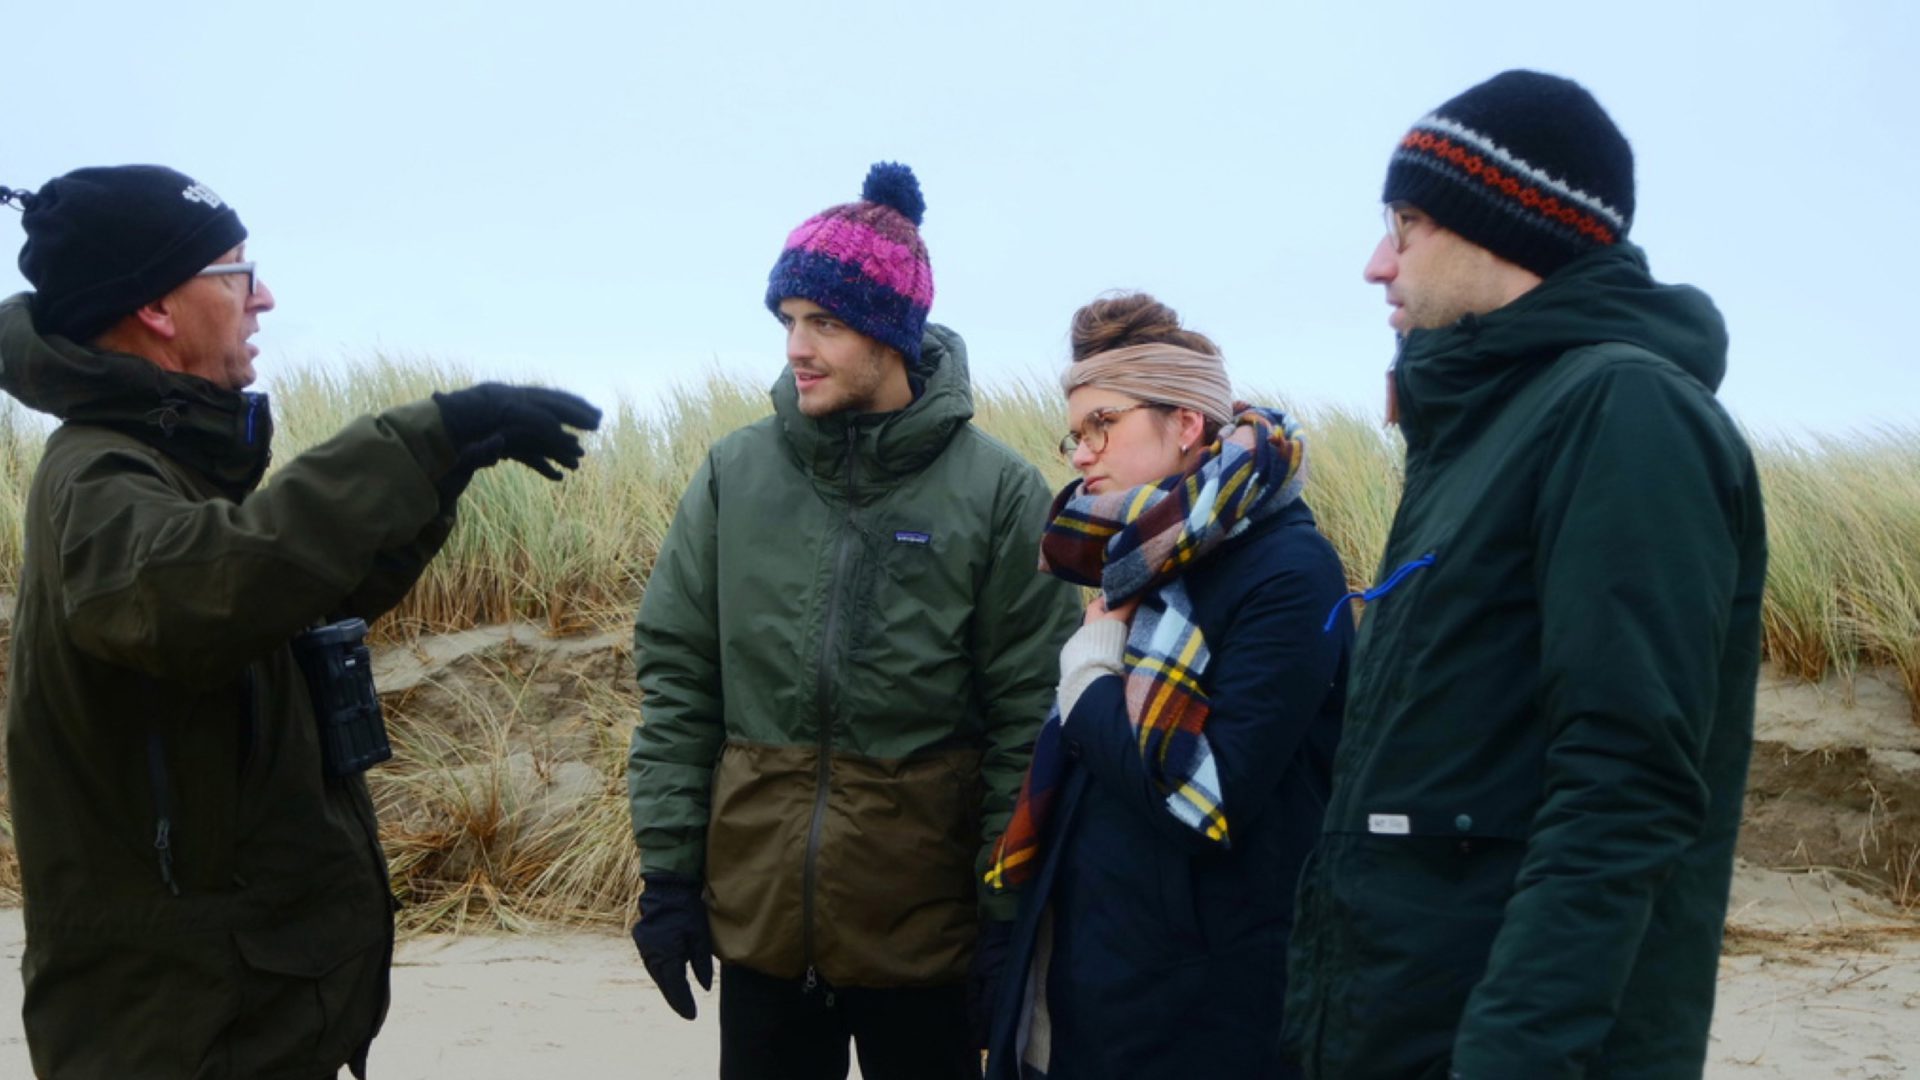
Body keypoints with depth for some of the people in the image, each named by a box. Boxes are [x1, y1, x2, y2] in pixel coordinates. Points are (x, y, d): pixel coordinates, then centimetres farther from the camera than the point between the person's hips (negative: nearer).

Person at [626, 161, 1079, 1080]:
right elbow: (676, 679, 4)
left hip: (924, 926, -2)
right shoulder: (736, 474, 0)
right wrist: (667, 870, 1)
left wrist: (1009, 916, -7)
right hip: (758, 911, 2)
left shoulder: (996, 492, -7)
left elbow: (1028, 720, -6)